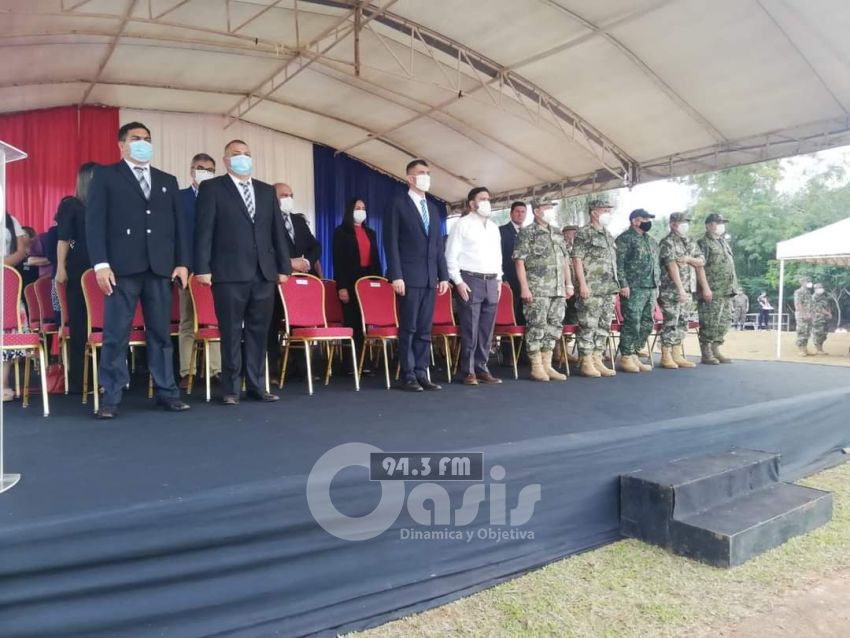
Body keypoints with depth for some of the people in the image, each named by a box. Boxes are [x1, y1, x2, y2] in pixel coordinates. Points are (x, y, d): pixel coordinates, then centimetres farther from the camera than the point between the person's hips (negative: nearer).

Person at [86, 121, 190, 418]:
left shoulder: (168, 181, 20)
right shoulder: (105, 176, 9)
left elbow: (179, 224, 15)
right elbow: (95, 220, 0)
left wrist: (182, 262, 4)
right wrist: (101, 263, -11)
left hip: (160, 267, 3)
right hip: (122, 267, -3)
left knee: (160, 333, 5)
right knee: (116, 335, -2)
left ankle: (166, 392, 11)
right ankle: (111, 397, 4)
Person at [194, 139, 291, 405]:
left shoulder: (267, 191, 17)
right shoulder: (212, 188, 5)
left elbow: (277, 231, 14)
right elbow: (204, 230, -2)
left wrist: (283, 266, 9)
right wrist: (202, 268, -10)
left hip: (264, 272, 4)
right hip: (229, 273, -4)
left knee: (259, 331, 7)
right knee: (231, 333, 1)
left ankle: (256, 386, 16)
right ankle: (231, 388, 11)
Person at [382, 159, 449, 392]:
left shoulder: (432, 209, 19)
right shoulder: (398, 205, 0)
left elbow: (438, 245, 17)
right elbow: (391, 243, -7)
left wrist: (443, 275, 9)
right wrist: (396, 275, -15)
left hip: (430, 277, 6)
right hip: (410, 276, -6)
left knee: (424, 329, 7)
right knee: (408, 328, -2)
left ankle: (421, 374, 12)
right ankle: (407, 376, 4)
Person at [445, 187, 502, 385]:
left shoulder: (494, 227, 18)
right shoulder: (462, 224, -1)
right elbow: (451, 255, -6)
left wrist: (499, 279, 12)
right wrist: (458, 281, -12)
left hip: (491, 282, 6)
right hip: (470, 280, -6)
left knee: (487, 329, 6)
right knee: (470, 329, -5)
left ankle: (481, 368, 14)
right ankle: (468, 371, 3)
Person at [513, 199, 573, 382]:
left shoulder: (557, 232, 17)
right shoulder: (527, 232, -2)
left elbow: (565, 259, 20)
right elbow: (519, 260, -8)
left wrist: (569, 283, 13)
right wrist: (524, 287, -15)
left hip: (558, 289, 7)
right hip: (537, 289, -7)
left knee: (554, 326, 7)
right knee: (537, 327, -5)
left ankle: (547, 365, 15)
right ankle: (536, 367, 2)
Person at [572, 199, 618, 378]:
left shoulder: (608, 235, 19)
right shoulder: (583, 234, -5)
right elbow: (577, 260, -11)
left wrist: (615, 286, 18)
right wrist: (582, 284, -18)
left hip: (609, 289, 8)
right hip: (591, 289, -8)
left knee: (604, 326, 8)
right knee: (588, 326, -5)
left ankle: (597, 359, 15)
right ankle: (586, 362, 1)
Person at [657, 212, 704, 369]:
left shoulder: (691, 243, 17)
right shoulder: (667, 242, -8)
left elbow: (701, 262, 12)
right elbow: (672, 266, -16)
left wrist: (689, 259, -11)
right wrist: (680, 289, -21)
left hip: (688, 290, 8)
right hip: (671, 290, -8)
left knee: (682, 323, 9)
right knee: (670, 323, -7)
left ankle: (677, 356, 15)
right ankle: (666, 357, -1)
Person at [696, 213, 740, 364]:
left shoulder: (724, 242, 20)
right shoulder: (703, 243, -7)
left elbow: (730, 265, 25)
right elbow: (699, 267, -15)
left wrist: (734, 287, 19)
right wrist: (705, 288, -21)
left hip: (727, 291, 9)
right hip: (712, 292, -9)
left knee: (724, 322, 10)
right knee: (709, 323, -6)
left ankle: (716, 350, 18)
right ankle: (706, 354, 1)